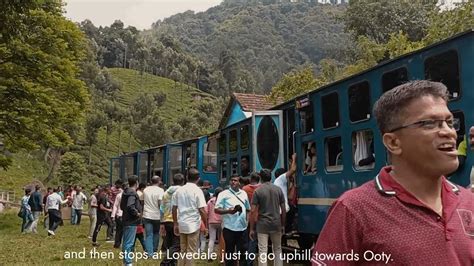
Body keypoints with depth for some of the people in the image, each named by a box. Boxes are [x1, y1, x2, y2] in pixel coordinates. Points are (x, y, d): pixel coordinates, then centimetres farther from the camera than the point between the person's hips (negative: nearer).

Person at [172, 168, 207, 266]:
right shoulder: (197, 190, -9)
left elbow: (174, 208, 7)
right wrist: (206, 226, -5)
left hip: (182, 224, 5)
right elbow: (202, 210, -14)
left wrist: (175, 224, 15)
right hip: (193, 225, -5)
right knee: (191, 252, 3)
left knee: (183, 251, 16)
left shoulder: (179, 190, 5)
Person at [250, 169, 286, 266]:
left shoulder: (258, 191, -5)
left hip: (262, 225, -2)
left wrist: (252, 229, -3)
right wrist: (282, 225, 14)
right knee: (277, 249, 16)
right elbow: (283, 209, 4)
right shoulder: (278, 189, 2)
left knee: (263, 251, 1)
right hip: (276, 224, 3)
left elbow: (253, 211, -9)